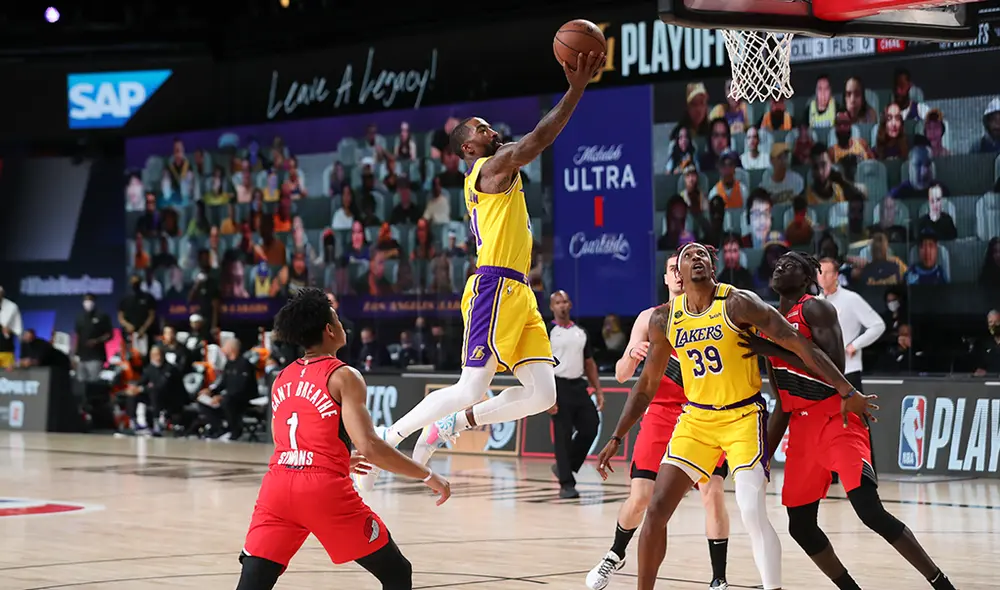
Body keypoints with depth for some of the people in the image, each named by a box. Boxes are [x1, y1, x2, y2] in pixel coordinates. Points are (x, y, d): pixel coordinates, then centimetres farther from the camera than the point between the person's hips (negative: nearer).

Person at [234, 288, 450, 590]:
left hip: (278, 486, 5)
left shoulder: (281, 380, 19)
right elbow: (369, 446, -12)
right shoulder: (343, 377, 0)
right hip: (325, 489, -5)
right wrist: (427, 475, -3)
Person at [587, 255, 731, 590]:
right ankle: (616, 555, 27)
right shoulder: (651, 318, 5)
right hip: (662, 412, 1)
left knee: (713, 492, -16)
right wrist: (632, 355, -16)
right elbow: (621, 375, 4)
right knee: (640, 497, -2)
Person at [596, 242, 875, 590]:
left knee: (753, 514, -18)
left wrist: (847, 392, -17)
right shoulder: (664, 320, 0)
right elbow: (647, 385, 12)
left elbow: (799, 344, -14)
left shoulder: (737, 304, -14)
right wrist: (616, 438, 9)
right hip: (696, 419, 4)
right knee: (656, 510, -3)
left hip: (743, 417, -4)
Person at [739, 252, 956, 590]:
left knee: (870, 510, -21)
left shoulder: (816, 309, -7)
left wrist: (773, 350, -22)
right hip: (801, 428, 8)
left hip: (836, 419, -8)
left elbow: (834, 367, -23)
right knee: (800, 526, 7)